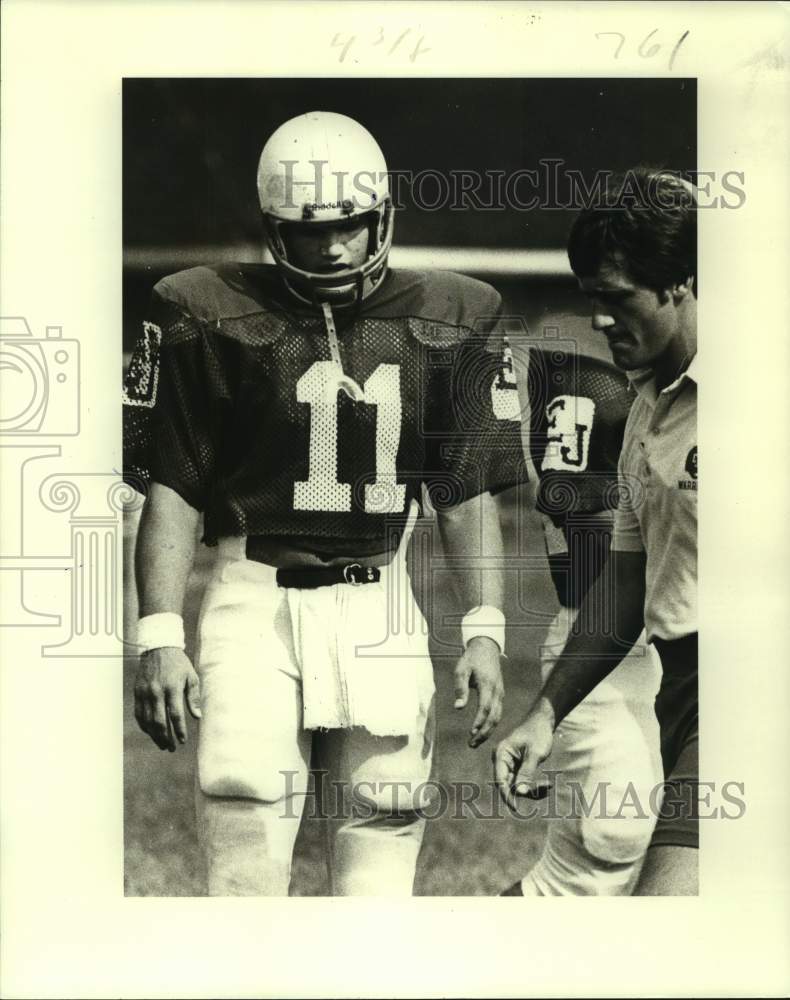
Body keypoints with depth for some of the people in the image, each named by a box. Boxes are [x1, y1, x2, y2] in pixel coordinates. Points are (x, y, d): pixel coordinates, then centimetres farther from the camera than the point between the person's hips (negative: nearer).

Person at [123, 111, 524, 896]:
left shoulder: (443, 327, 4)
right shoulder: (213, 321, -4)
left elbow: (467, 494, 8)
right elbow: (171, 491, -1)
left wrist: (483, 630, 2)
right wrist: (158, 636, -7)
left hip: (380, 608, 2)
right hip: (255, 600, -2)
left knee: (382, 829, 5)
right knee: (245, 812, -9)